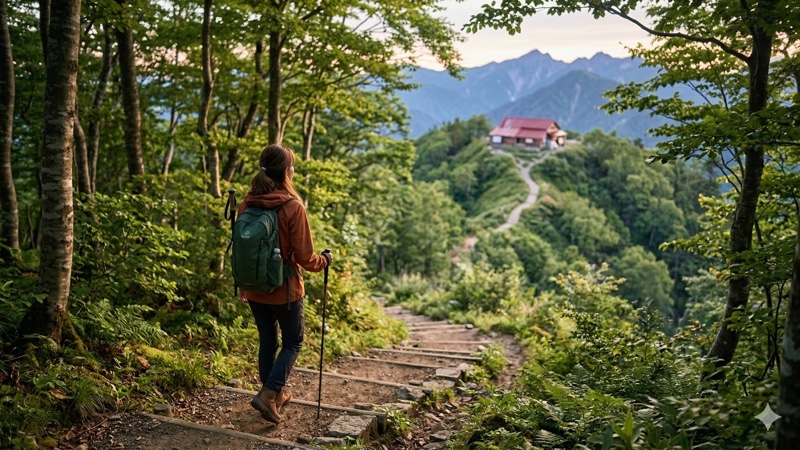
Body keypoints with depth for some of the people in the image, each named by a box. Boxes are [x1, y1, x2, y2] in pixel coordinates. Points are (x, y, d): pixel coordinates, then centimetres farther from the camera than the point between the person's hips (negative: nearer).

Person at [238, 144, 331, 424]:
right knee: (293, 343, 13)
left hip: (255, 290, 5)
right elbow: (305, 258, -16)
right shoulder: (293, 207, -19)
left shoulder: (246, 205, -3)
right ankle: (268, 394, 0)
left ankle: (276, 395, 32)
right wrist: (324, 261, 5)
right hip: (285, 291, -5)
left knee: (267, 342, 19)